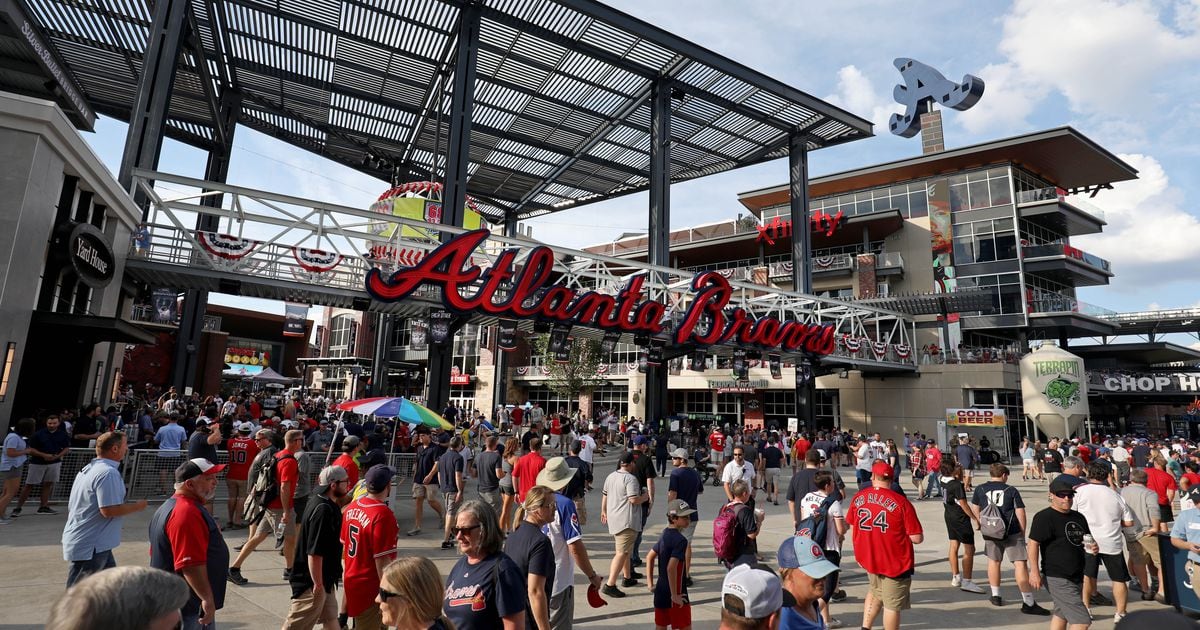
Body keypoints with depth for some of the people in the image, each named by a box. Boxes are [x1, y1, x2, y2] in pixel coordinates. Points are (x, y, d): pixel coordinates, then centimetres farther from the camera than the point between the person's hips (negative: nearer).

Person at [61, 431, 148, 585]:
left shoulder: (88, 469, 12)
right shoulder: (108, 473, -21)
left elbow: (71, 506, 21)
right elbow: (109, 510, -27)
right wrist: (137, 506, -12)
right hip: (90, 546, -10)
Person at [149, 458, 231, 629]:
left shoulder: (170, 507, 11)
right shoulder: (188, 513, -25)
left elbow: (158, 554, 22)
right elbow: (191, 565, -30)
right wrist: (208, 599, -26)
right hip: (191, 605, -11)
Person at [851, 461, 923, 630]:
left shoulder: (858, 498, -4)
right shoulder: (901, 502, -18)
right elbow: (917, 538, -16)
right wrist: (920, 534, 8)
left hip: (867, 558, 4)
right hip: (895, 561, -4)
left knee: (876, 592, 28)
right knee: (892, 605, 12)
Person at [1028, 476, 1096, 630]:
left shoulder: (1078, 517, 12)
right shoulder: (1044, 517, -15)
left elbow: (1087, 539, 25)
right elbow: (1033, 543, -18)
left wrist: (1092, 547, 1)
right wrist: (1034, 571, -22)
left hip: (1076, 577, 9)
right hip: (1057, 579, -9)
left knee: (1062, 615, 21)